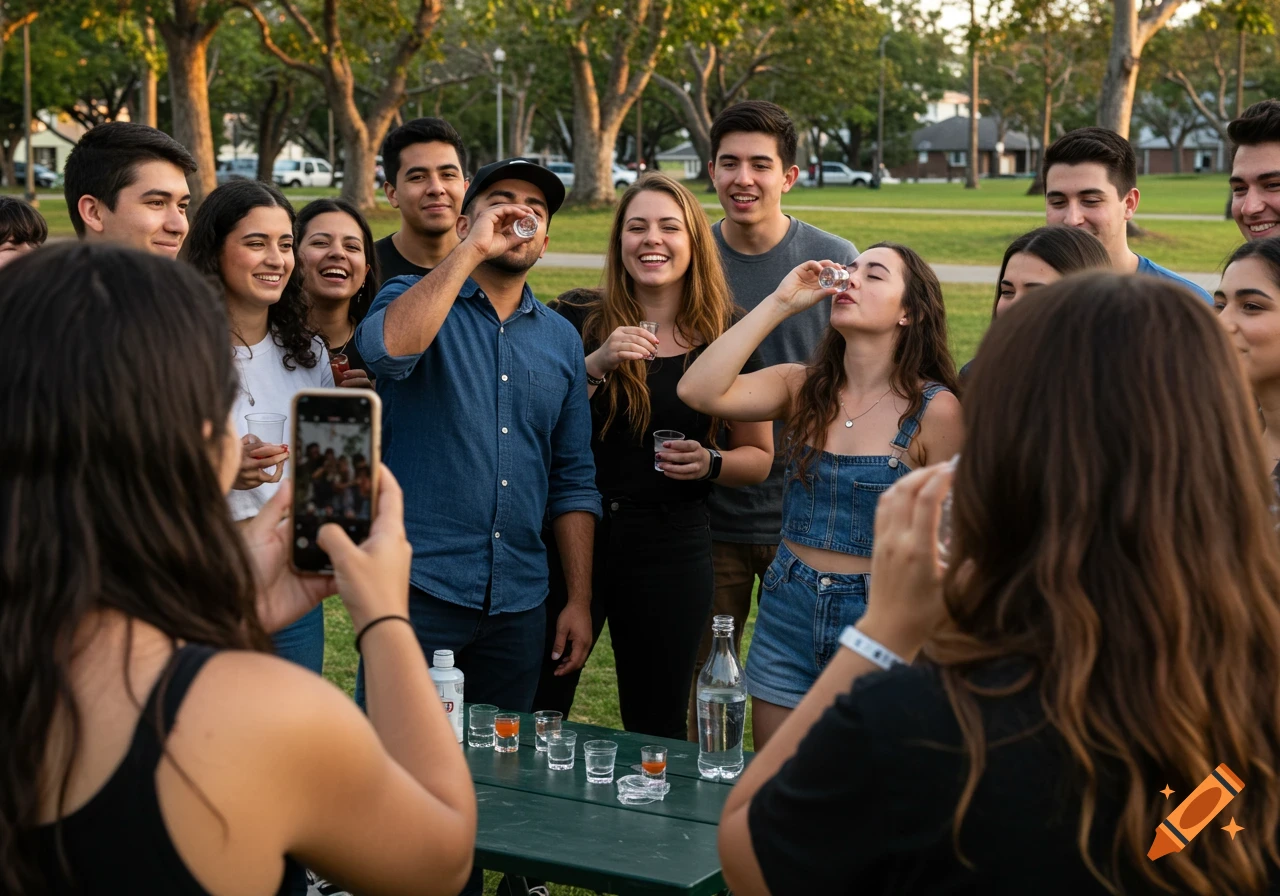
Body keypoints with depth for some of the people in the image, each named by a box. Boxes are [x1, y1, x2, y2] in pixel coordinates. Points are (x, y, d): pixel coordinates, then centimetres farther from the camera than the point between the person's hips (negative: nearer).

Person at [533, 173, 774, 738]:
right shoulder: (576, 319, 0)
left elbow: (760, 457, 10)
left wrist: (710, 462, -10)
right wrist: (595, 366, -20)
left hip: (671, 550, 1)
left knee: (657, 731, 11)